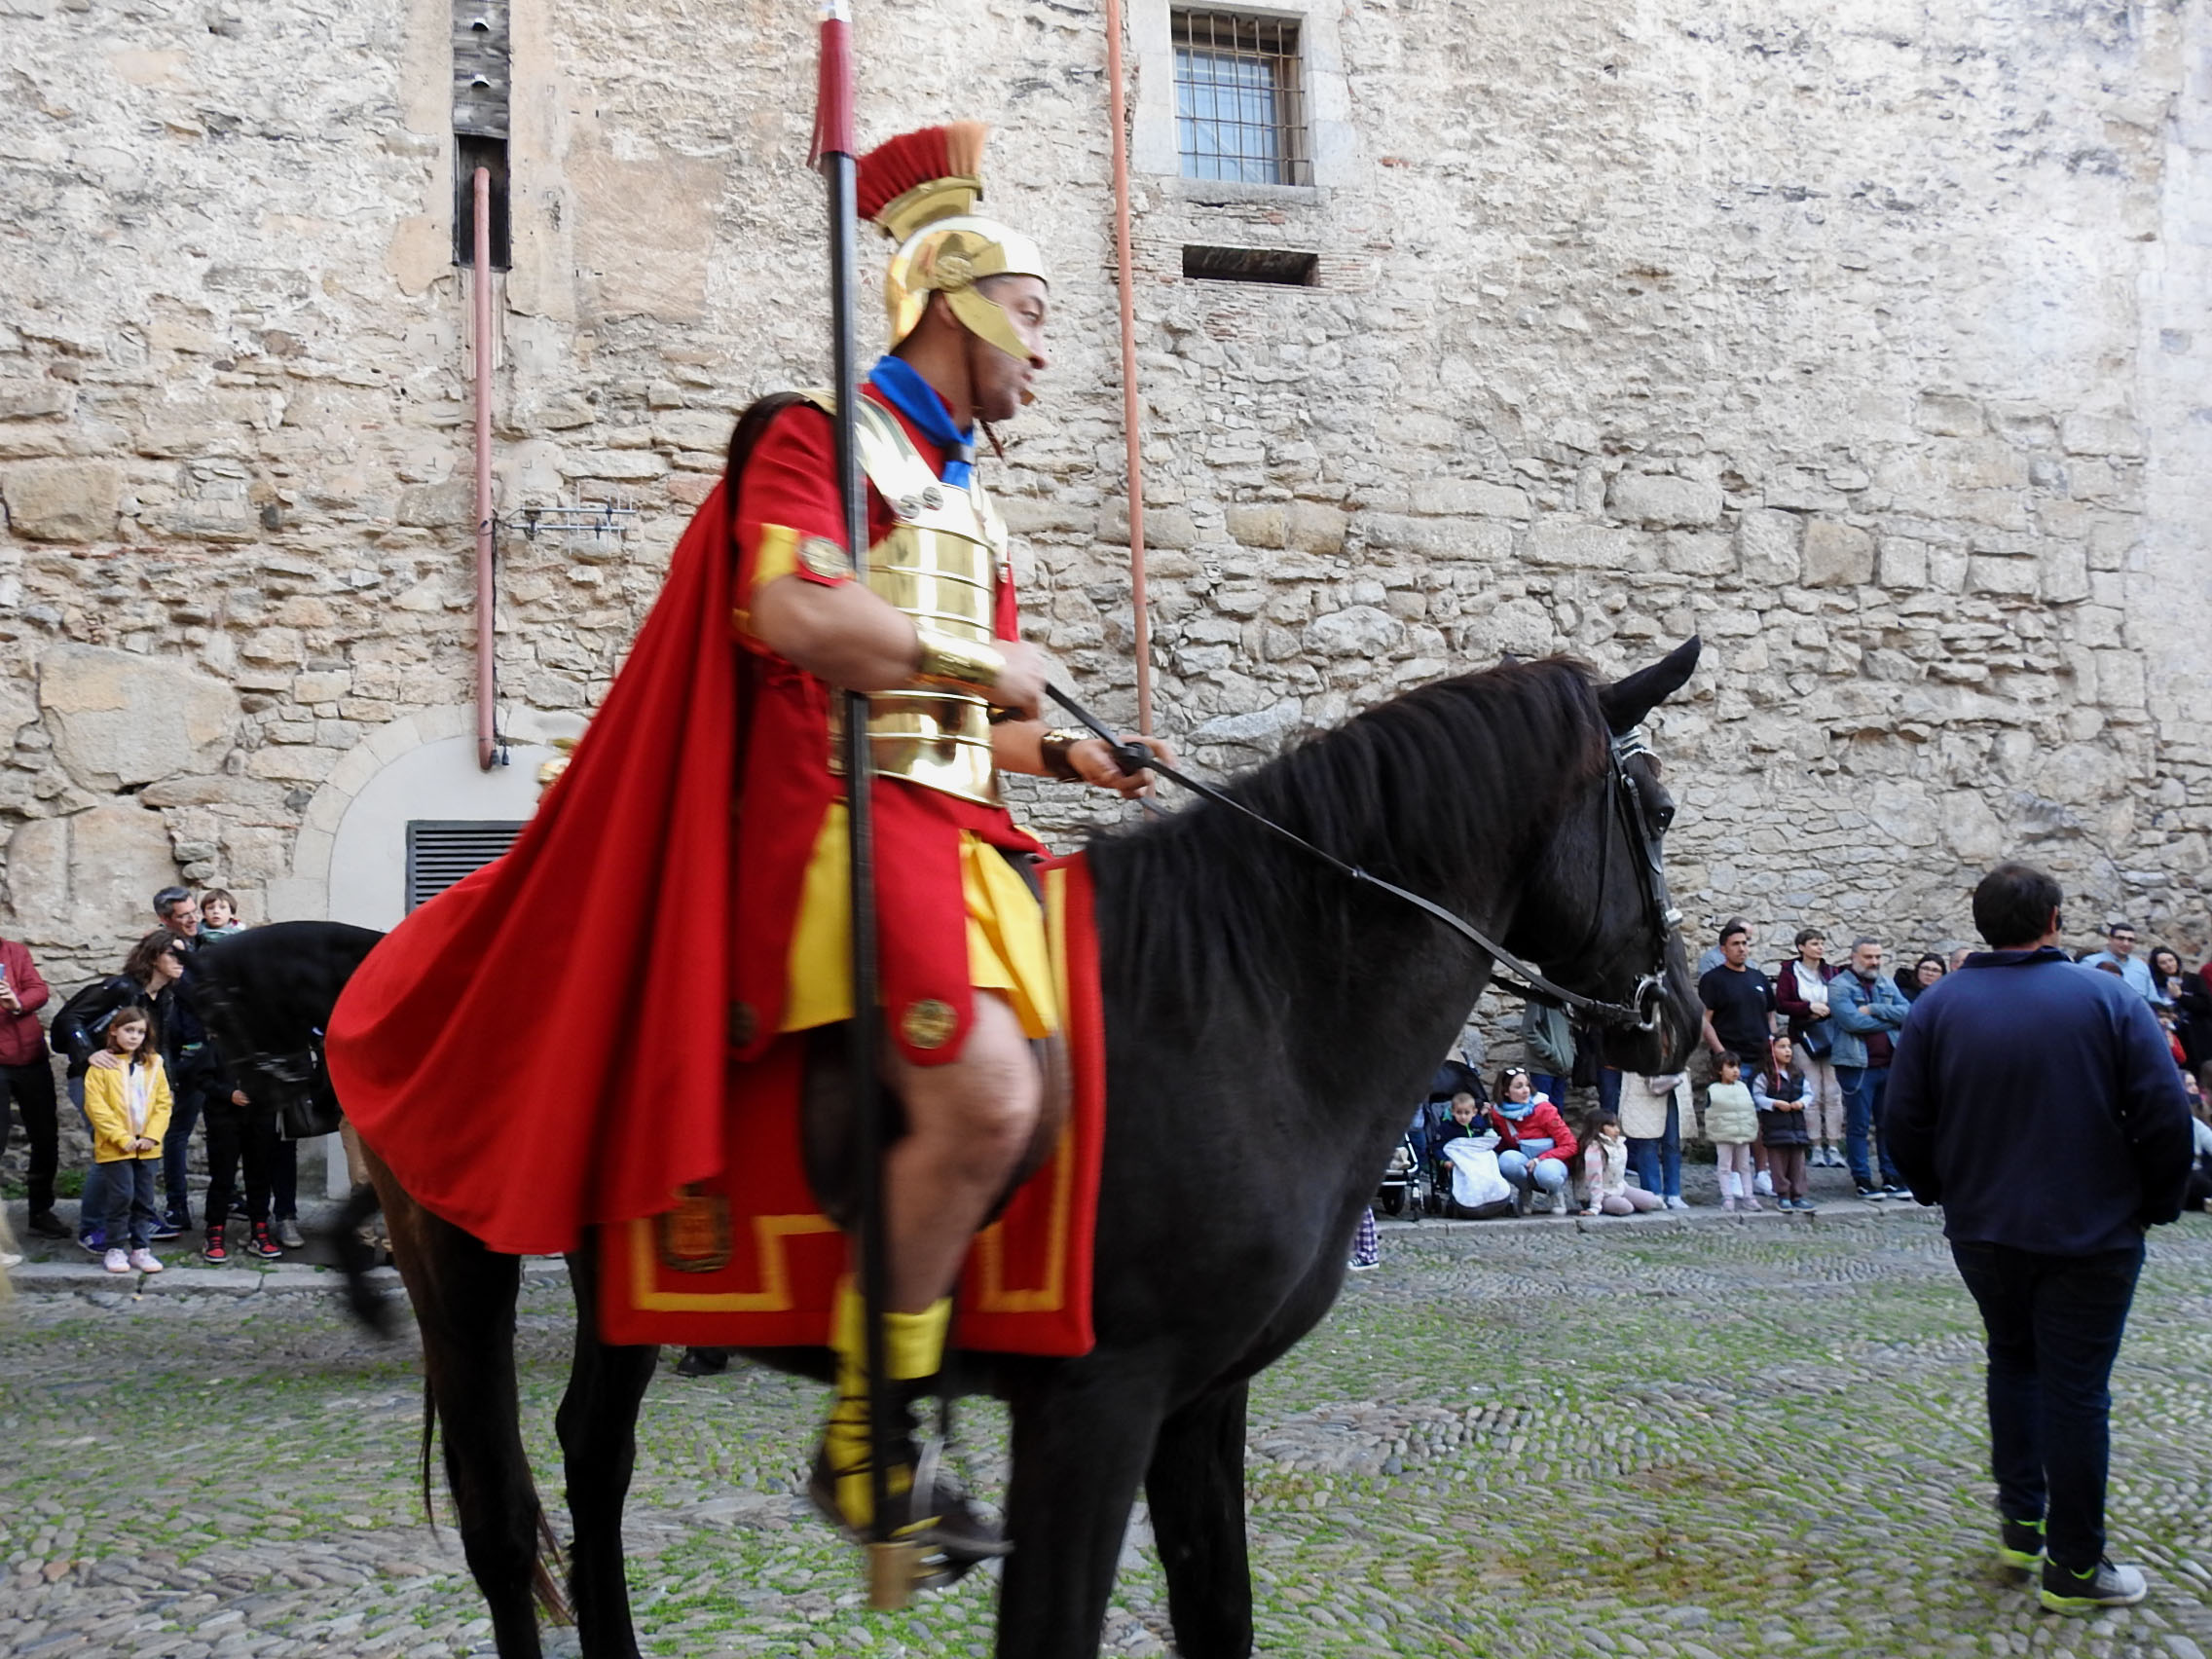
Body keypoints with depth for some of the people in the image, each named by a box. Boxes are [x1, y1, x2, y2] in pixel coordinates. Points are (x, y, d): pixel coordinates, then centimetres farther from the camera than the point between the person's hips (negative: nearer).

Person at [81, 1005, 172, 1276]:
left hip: (147, 1147, 4)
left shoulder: (153, 1063, 8)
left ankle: (141, 1248, 15)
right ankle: (115, 1249, 7)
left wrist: (152, 1136, -6)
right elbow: (95, 1105, -10)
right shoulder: (102, 1064, -5)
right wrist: (122, 1137, -15)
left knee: (145, 1199, 7)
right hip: (115, 1147, -4)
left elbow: (163, 1102, 6)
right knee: (122, 1196, -6)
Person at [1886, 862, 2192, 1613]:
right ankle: (2074, 1566, 8)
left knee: (2013, 1360, 23)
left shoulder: (1937, 1007, -1)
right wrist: (2157, 1204, 3)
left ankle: (2021, 1522, 24)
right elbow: (2166, 1117, -10)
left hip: (1983, 1232, 3)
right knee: (2076, 1387, 3)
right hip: (2091, 1234, -3)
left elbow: (1906, 1126, 0)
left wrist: (1943, 1192, 15)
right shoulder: (2107, 1000, -9)